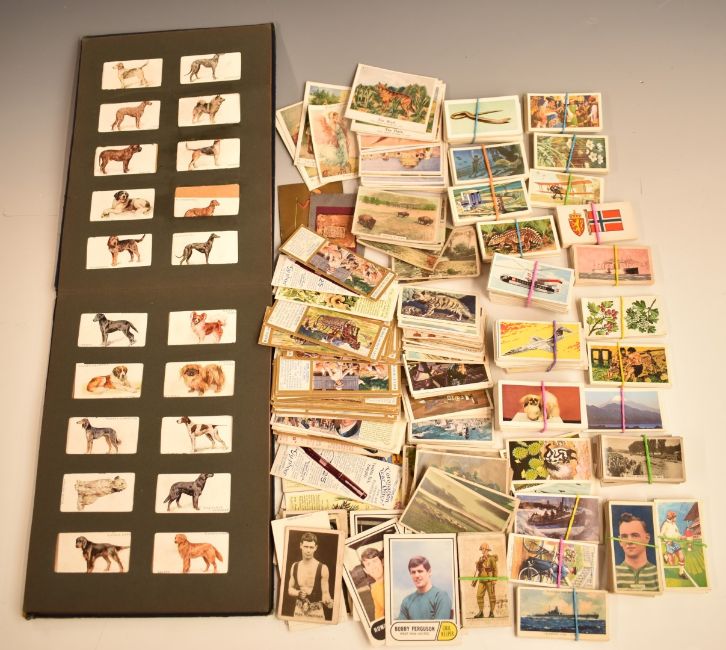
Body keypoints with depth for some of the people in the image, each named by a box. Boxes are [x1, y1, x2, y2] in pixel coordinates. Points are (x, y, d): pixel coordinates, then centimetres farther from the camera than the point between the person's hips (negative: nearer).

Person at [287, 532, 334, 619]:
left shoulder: (323, 568, -13)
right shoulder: (295, 567, 0)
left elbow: (325, 592, -10)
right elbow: (290, 589, 9)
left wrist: (328, 601, -31)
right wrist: (298, 593, -12)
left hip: (316, 612, -3)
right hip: (299, 611, 3)